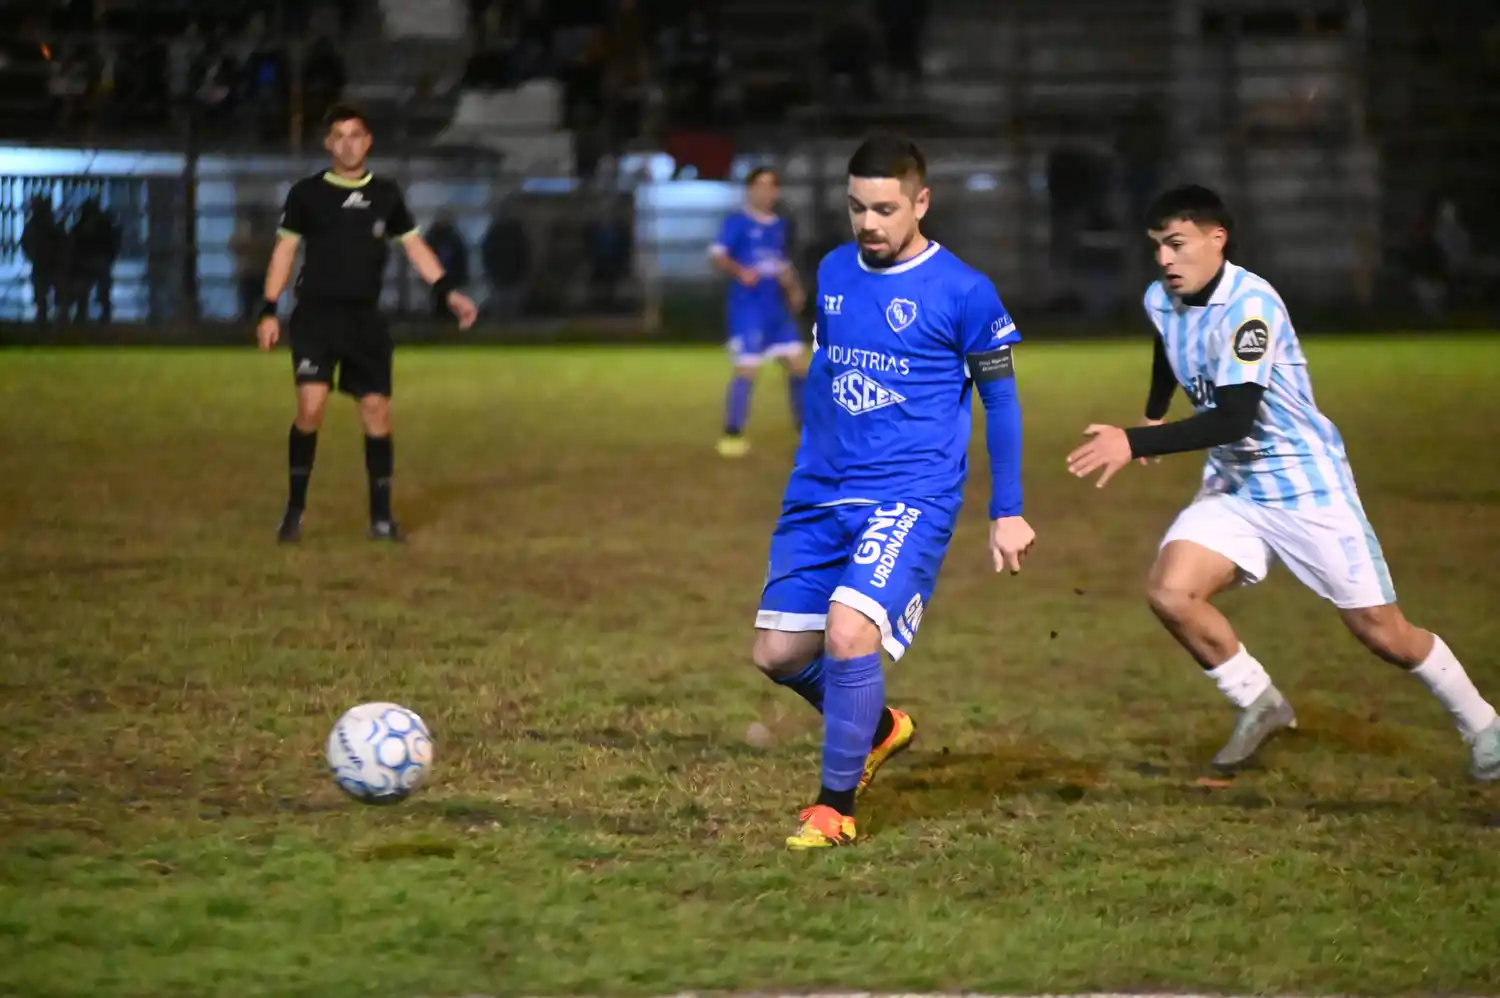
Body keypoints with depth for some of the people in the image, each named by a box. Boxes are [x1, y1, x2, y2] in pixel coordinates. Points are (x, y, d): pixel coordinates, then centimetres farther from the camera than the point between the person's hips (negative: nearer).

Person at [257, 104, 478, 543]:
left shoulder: (386, 194, 9)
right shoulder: (307, 193, 2)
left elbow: (414, 245, 13)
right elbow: (285, 250, 5)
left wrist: (449, 292, 2)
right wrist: (269, 311, -2)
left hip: (365, 318, 3)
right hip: (315, 314, -3)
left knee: (377, 411, -1)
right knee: (311, 406, -18)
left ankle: (381, 517, 10)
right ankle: (294, 510, -4)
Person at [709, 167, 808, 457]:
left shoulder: (779, 225, 15)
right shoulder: (737, 223, -7)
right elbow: (718, 255, -18)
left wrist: (794, 289, 12)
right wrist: (740, 271, -35)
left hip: (777, 308, 7)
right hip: (748, 308, -7)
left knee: (799, 365, 7)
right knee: (747, 369, -11)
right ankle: (732, 436, -2)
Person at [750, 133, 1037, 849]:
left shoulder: (963, 292, -8)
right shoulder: (833, 272, 8)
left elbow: (1000, 399, -1)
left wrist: (1007, 513, -1)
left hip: (911, 499, -6)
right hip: (821, 494, 6)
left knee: (849, 632, -24)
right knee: (777, 652, 4)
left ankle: (836, 807, -8)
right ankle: (877, 728, 34)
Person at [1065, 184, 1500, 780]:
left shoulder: (1249, 305, -25)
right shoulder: (1161, 301, -1)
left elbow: (1235, 419, -34)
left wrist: (1137, 443, -39)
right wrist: (1153, 419, 27)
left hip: (1306, 484, -7)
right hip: (1233, 488, 7)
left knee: (1382, 632, -4)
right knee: (1170, 594, -17)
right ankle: (1260, 706, 4)